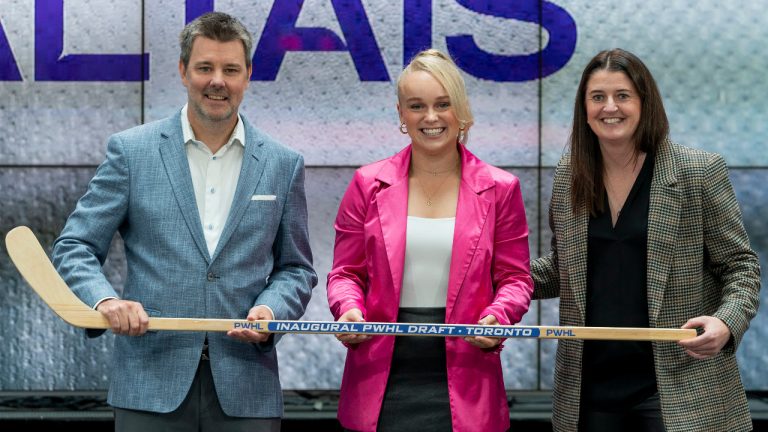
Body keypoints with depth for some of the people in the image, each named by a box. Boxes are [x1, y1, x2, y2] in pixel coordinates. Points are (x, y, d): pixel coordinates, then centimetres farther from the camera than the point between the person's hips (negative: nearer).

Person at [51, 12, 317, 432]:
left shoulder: (283, 164, 8)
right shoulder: (131, 150, 3)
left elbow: (296, 268, 13)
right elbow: (74, 247, 3)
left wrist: (271, 310, -8)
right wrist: (105, 300, -17)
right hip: (151, 384, -1)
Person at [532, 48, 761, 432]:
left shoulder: (700, 172, -4)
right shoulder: (568, 177, 7)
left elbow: (741, 265, -1)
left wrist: (727, 323, -20)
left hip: (679, 387, -4)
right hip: (588, 389, 4)